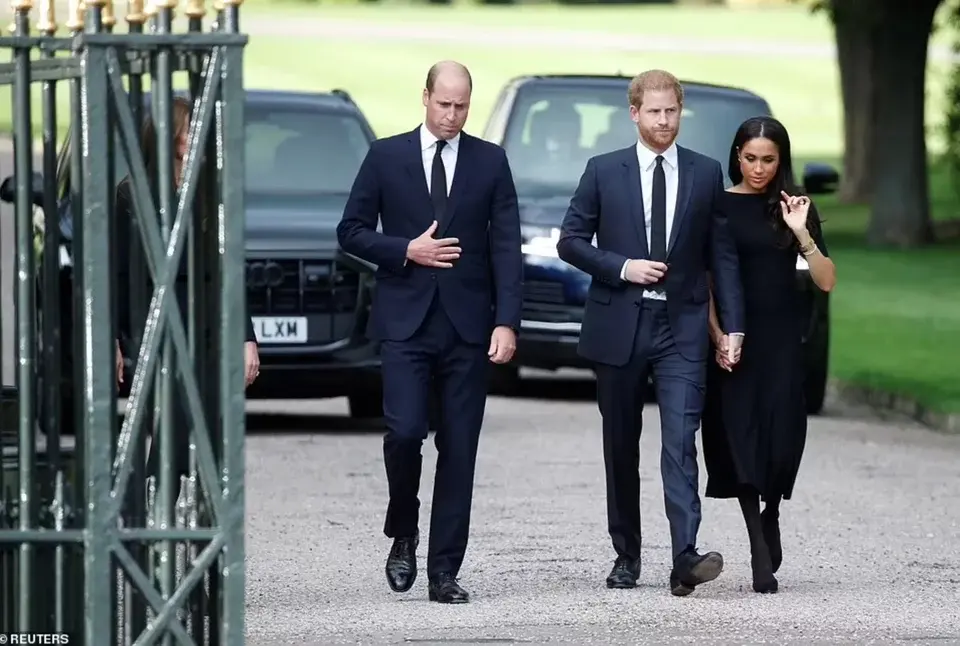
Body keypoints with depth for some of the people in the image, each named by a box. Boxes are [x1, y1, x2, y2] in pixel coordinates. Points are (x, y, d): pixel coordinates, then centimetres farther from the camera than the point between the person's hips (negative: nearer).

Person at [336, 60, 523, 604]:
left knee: (459, 450, 0)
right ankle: (403, 536, 11)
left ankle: (445, 571, 5)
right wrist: (405, 250, -10)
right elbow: (352, 231, 7)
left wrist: (507, 322, -8)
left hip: (468, 326, 1)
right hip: (406, 321, -1)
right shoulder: (387, 157, 5)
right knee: (405, 431, -14)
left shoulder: (490, 162, 6)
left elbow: (507, 247, 2)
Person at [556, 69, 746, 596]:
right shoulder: (604, 172, 4)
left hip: (681, 328, -1)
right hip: (618, 325, 1)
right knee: (621, 448, 9)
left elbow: (722, 255, 7)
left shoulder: (706, 174, 6)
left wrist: (733, 326, 1)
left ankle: (686, 556, -24)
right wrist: (622, 267, -11)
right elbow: (570, 240, 4)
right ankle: (626, 556, 20)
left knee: (680, 442, -15)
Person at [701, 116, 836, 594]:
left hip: (782, 339, 1)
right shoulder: (718, 206, 2)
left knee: (781, 437, -5)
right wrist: (717, 336, -10)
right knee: (741, 438, -5)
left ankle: (770, 516, 23)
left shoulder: (796, 208, 6)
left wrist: (802, 233, -13)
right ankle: (762, 554, -5)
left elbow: (826, 282, 1)